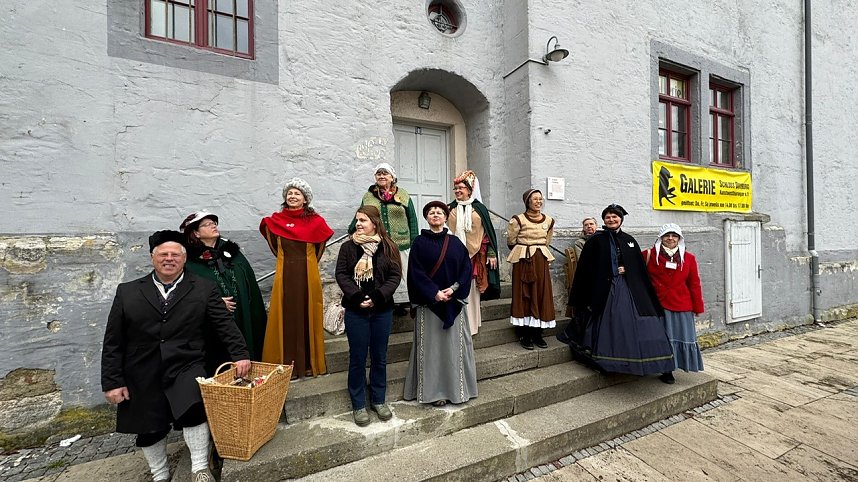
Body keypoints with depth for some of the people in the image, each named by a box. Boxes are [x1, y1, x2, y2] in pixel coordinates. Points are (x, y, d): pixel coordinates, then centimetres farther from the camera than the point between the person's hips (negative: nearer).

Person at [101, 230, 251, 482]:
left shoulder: (204, 289, -1)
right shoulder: (127, 292, 4)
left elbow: (225, 324, -3)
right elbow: (113, 342, 5)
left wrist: (240, 354, -10)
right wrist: (112, 382, 1)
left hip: (186, 367, -2)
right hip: (142, 374, 3)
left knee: (193, 410, -20)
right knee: (149, 429, 14)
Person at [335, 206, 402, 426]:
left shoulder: (388, 247, 0)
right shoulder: (348, 247, 0)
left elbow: (395, 275, -5)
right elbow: (341, 274, -4)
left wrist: (377, 297, -16)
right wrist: (357, 297, -16)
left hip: (382, 311, 1)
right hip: (355, 311, 0)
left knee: (379, 358, 13)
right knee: (358, 359, 9)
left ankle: (378, 400, 32)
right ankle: (358, 405, 26)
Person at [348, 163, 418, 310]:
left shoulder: (403, 195, 7)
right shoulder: (368, 196, 10)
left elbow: (412, 219, 6)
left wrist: (414, 242, 1)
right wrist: (351, 232, 19)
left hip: (401, 244, 0)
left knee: (401, 275, 7)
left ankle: (402, 303, 21)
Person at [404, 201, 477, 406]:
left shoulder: (455, 242, 6)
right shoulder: (419, 242, -1)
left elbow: (467, 267, 1)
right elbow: (416, 272, -8)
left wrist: (453, 289, -12)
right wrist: (434, 293, -16)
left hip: (453, 302, 2)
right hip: (428, 302, -2)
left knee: (454, 343, 9)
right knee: (432, 345, 5)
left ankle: (456, 387, 25)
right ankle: (434, 390, 18)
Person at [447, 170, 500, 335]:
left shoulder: (479, 208, 3)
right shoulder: (450, 208, 6)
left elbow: (488, 232, 3)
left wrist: (491, 254, -1)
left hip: (475, 255, 0)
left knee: (472, 289, 7)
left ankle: (473, 322, 22)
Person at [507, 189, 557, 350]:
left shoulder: (549, 220, 6)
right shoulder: (518, 219, -9)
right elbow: (511, 241, 2)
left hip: (541, 260, 5)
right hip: (523, 261, -4)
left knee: (541, 294, 6)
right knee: (524, 295, 0)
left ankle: (537, 334, 17)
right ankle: (524, 335, 9)